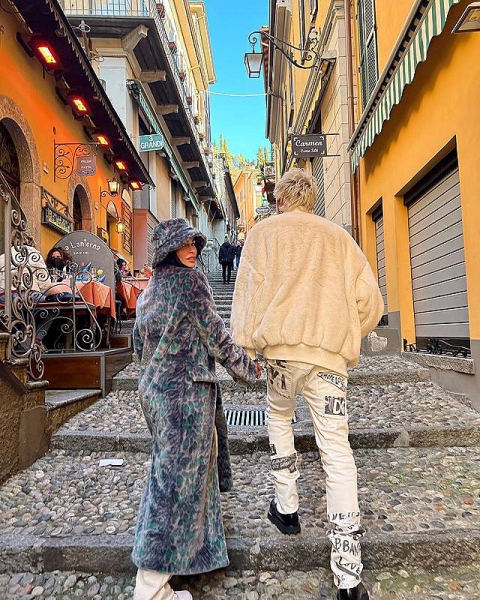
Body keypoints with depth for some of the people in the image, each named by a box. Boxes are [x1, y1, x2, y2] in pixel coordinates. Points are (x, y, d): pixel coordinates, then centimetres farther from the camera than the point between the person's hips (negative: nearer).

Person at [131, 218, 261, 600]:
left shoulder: (150, 289, 12)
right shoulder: (190, 280, -13)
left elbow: (139, 340, 19)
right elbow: (215, 334, -12)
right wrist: (246, 368, 0)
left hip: (153, 387, 9)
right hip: (186, 389, -9)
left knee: (170, 463, 26)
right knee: (180, 475, -2)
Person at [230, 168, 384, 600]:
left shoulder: (265, 232, 10)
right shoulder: (338, 237, 16)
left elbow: (250, 290, -1)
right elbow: (370, 301, 11)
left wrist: (247, 347, 1)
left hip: (284, 345, -2)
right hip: (331, 353, 2)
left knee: (279, 418, 26)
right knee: (337, 450, 4)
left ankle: (287, 509, 30)